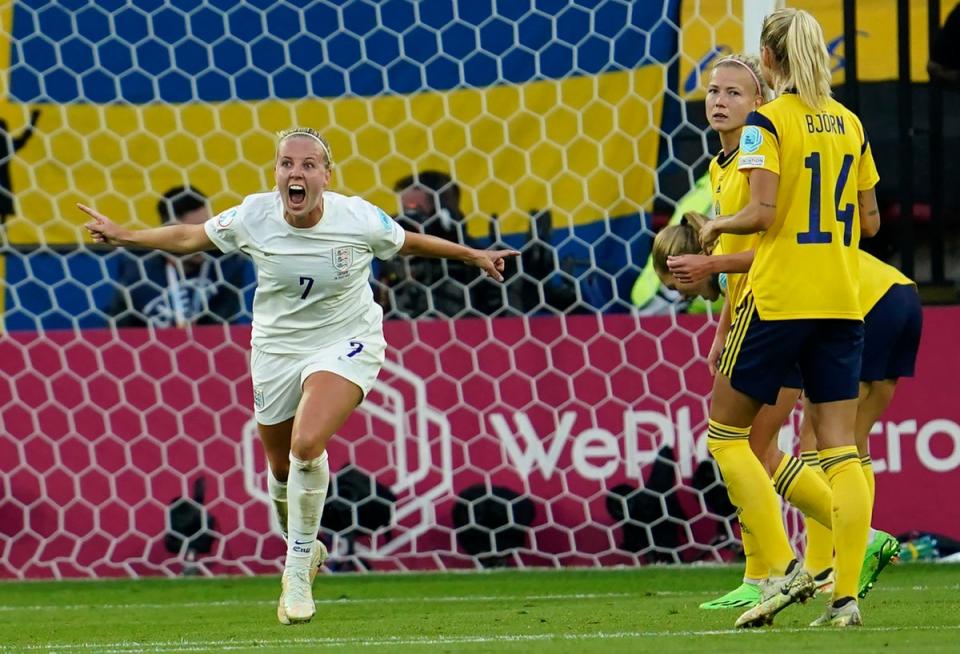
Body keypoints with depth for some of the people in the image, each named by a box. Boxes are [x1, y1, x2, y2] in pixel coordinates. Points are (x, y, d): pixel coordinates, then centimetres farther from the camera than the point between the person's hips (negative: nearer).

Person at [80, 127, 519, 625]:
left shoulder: (359, 219, -18)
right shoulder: (253, 217, -14)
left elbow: (409, 244, 3)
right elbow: (188, 238, 1)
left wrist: (473, 255, 6)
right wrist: (124, 236, -4)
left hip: (345, 345, -3)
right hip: (277, 348, 3)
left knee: (306, 445, -27)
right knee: (282, 468, 12)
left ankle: (297, 570, -12)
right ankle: (304, 547, 44)